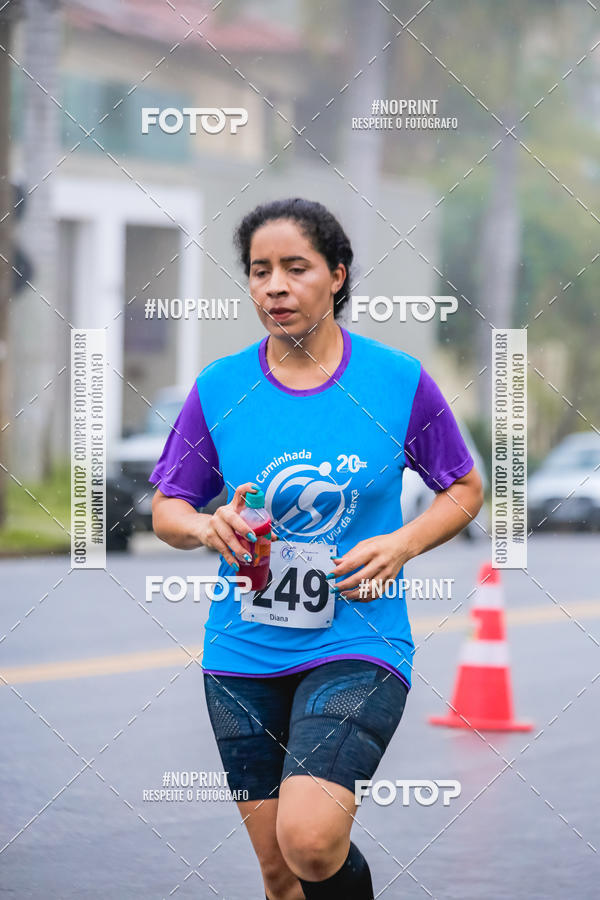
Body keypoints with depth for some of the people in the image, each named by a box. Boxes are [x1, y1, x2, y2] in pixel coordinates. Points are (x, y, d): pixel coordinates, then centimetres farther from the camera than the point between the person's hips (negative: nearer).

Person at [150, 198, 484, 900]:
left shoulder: (400, 381, -3)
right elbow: (167, 511, 9)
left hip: (358, 644, -3)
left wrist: (401, 545, -9)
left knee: (310, 839, -24)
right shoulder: (217, 389, 1)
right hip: (244, 655, 3)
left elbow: (464, 488, 9)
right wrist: (208, 527, -14)